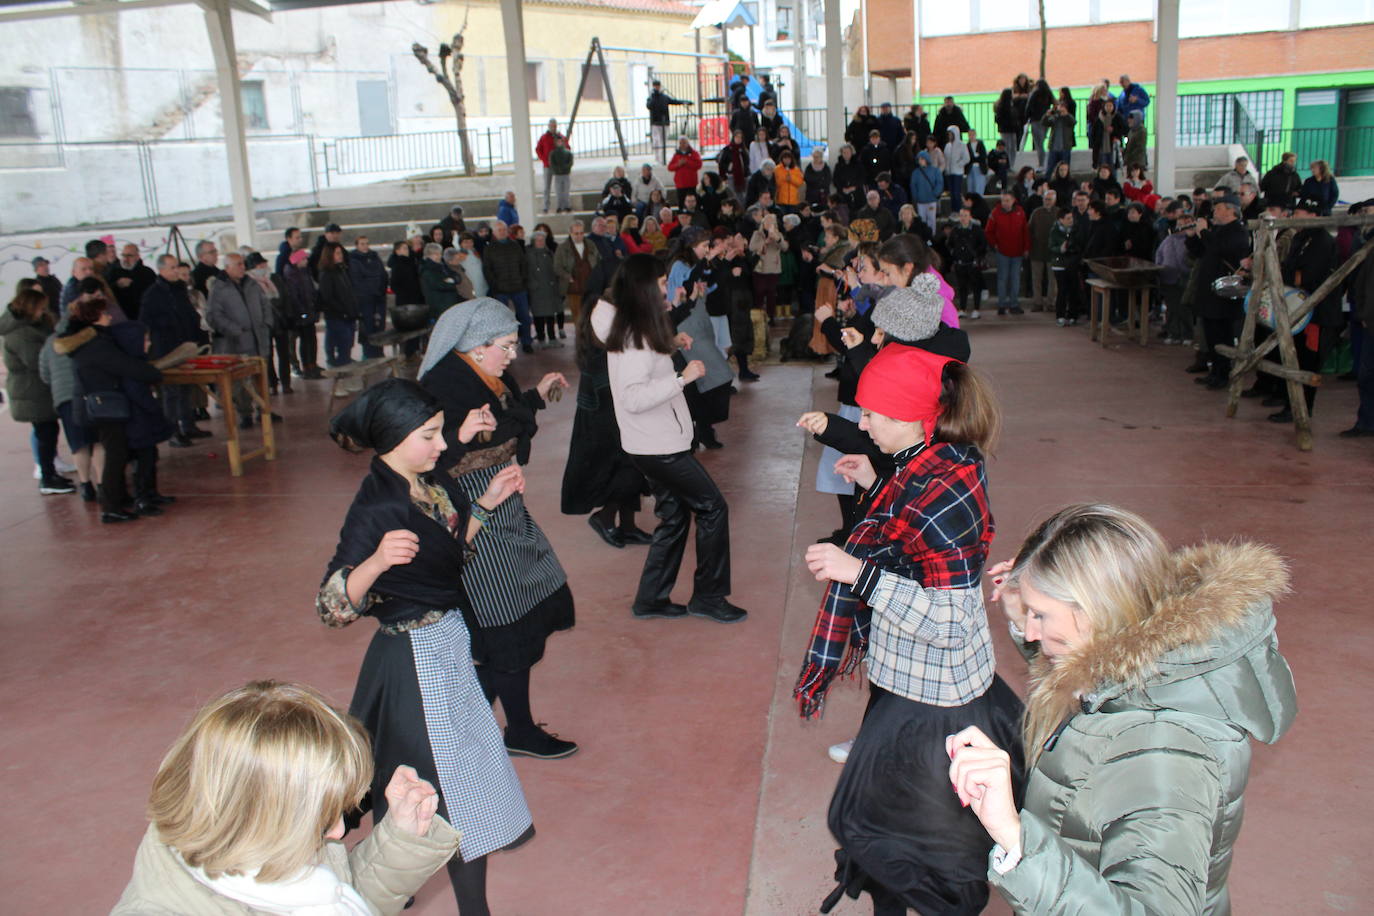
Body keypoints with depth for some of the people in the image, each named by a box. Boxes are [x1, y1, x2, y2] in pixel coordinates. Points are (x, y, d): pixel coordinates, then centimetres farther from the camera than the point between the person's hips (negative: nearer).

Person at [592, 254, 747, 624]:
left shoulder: (630, 329, 7)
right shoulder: (636, 337, -22)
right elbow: (633, 397, -31)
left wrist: (669, 346, 10)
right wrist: (683, 377, -30)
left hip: (656, 443, 10)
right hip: (658, 445, -10)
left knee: (674, 516, 17)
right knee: (713, 508, -1)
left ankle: (651, 599, 24)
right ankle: (708, 596, 10)